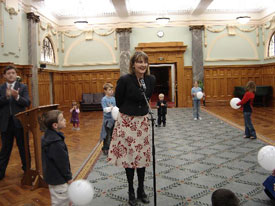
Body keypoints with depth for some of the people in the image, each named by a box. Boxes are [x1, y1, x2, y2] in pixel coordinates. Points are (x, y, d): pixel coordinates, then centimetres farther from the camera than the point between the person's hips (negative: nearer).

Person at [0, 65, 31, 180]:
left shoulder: (23, 87, 2)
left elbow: (27, 103, -10)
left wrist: (17, 97, -27)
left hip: (19, 122, -1)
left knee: (24, 147, 10)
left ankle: (27, 169, 23)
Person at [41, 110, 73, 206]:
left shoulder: (49, 136, 2)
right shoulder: (56, 143, -30)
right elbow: (62, 162, -23)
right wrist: (68, 177, -10)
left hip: (52, 176, 10)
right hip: (58, 179, -10)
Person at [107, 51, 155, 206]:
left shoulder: (151, 80, -3)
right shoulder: (124, 80, -16)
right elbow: (118, 101, -3)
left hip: (143, 121, 4)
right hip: (127, 122, -4)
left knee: (142, 156, 11)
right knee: (129, 156, 7)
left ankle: (141, 190, 27)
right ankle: (131, 192, 22)